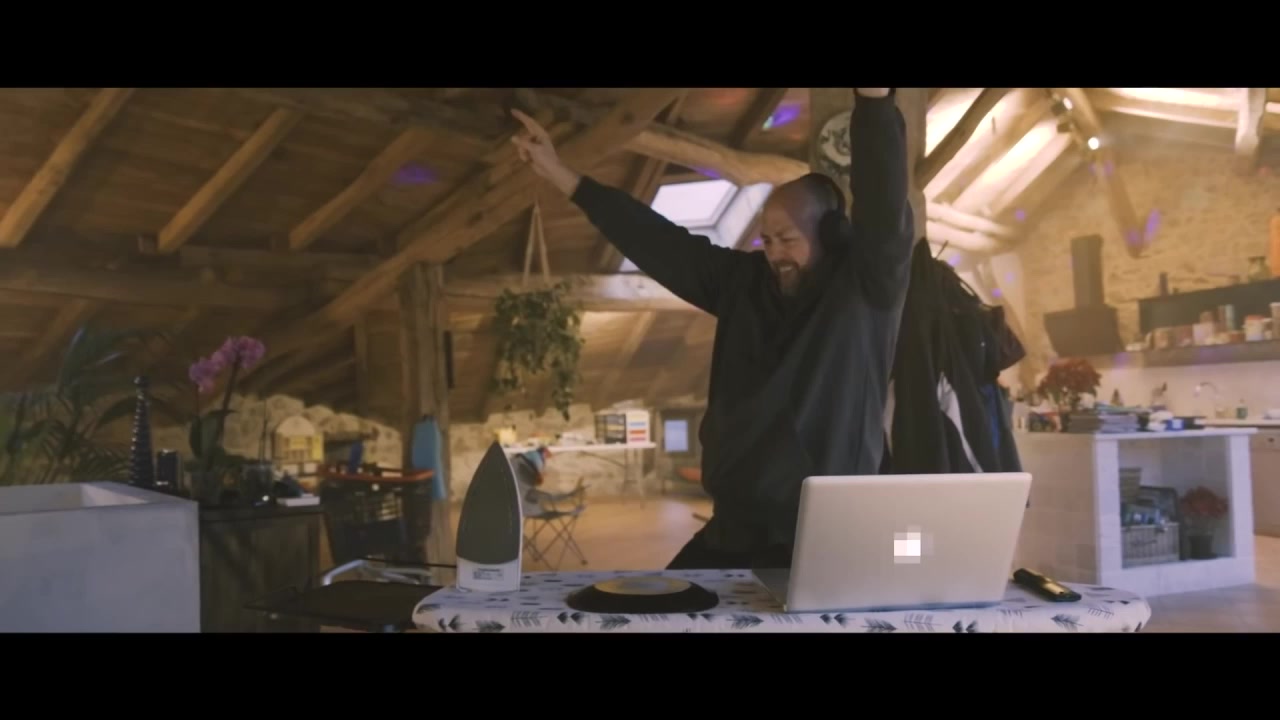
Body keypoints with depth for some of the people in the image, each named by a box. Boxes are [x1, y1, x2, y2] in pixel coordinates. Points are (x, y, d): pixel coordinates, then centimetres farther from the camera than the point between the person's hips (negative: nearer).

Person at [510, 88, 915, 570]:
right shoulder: (745, 282, 8)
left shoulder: (867, 288, -6)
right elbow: (660, 244, 10)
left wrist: (875, 98, -35)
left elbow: (884, 202, -21)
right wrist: (561, 176, 12)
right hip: (732, 531, 6)